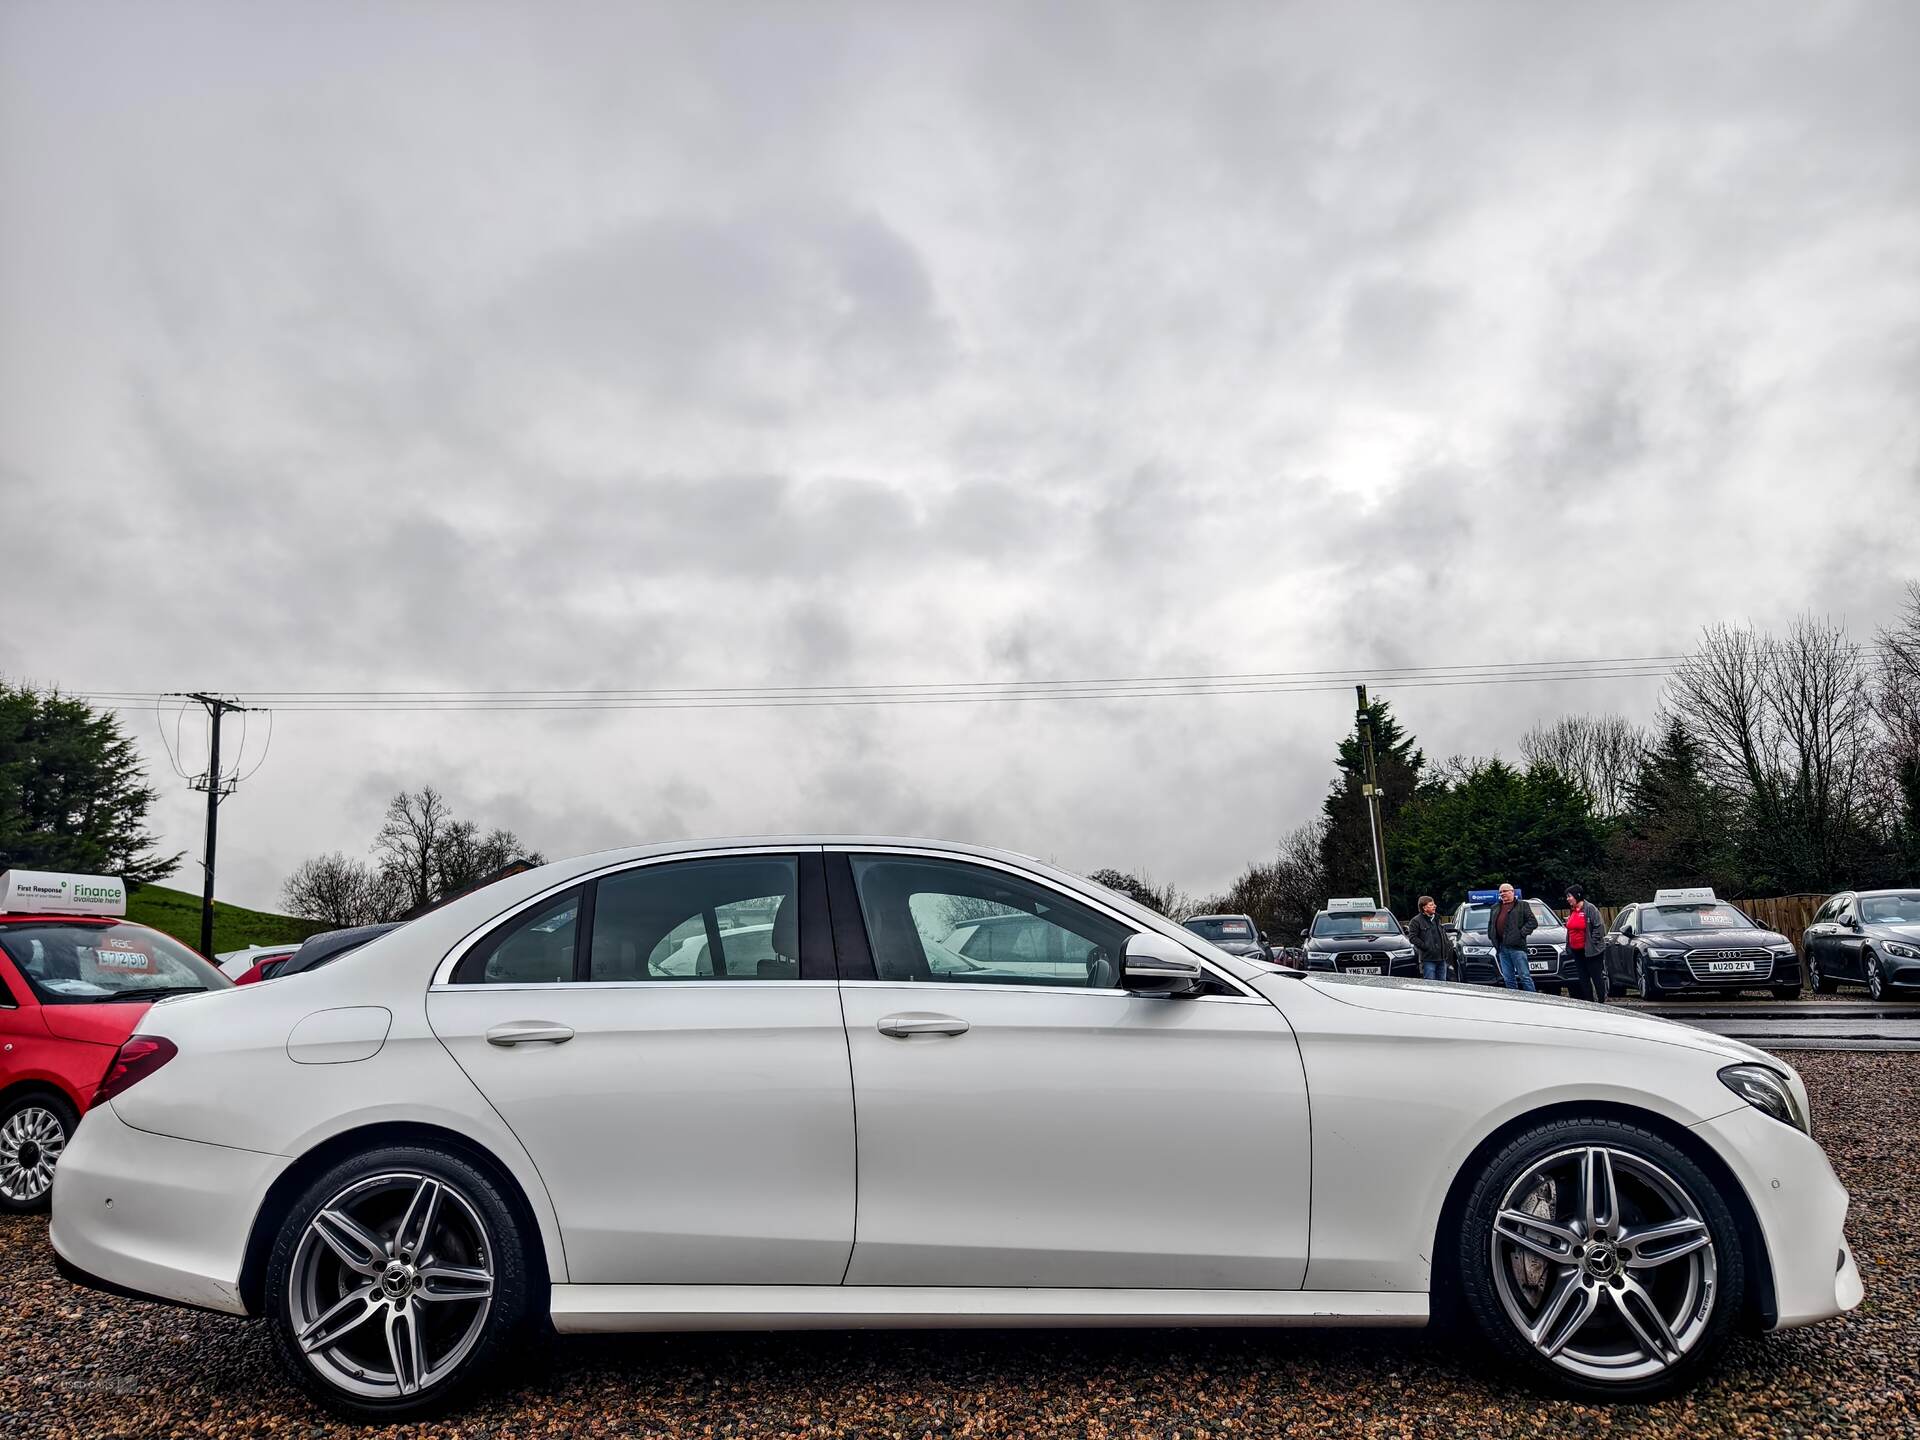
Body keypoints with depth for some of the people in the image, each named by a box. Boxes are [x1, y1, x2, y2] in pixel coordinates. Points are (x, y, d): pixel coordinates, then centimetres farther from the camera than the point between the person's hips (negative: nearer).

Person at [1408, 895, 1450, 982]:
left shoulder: (1437, 918, 17)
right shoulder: (1416, 921, -7)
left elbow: (1443, 933, 28)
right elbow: (1412, 937, -13)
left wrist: (1447, 945, 14)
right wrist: (1425, 946, -19)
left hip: (1441, 958, 7)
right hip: (1428, 959, -7)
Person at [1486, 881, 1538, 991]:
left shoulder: (1522, 906, 5)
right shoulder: (1495, 908, 22)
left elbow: (1533, 922, -2)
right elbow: (1490, 925, 29)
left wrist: (1522, 933, -12)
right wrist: (1491, 936, 13)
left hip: (1517, 946, -6)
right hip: (1502, 948, 6)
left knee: (1524, 976, -6)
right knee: (1508, 978, 7)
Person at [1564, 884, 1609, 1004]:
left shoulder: (1590, 908, -11)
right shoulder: (1571, 911, 13)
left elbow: (1599, 927, -15)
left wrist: (1592, 943, -17)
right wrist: (1568, 947, 15)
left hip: (1591, 951, -8)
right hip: (1577, 951, 8)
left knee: (1597, 977, -2)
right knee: (1583, 979, 10)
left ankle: (1602, 1002, 3)